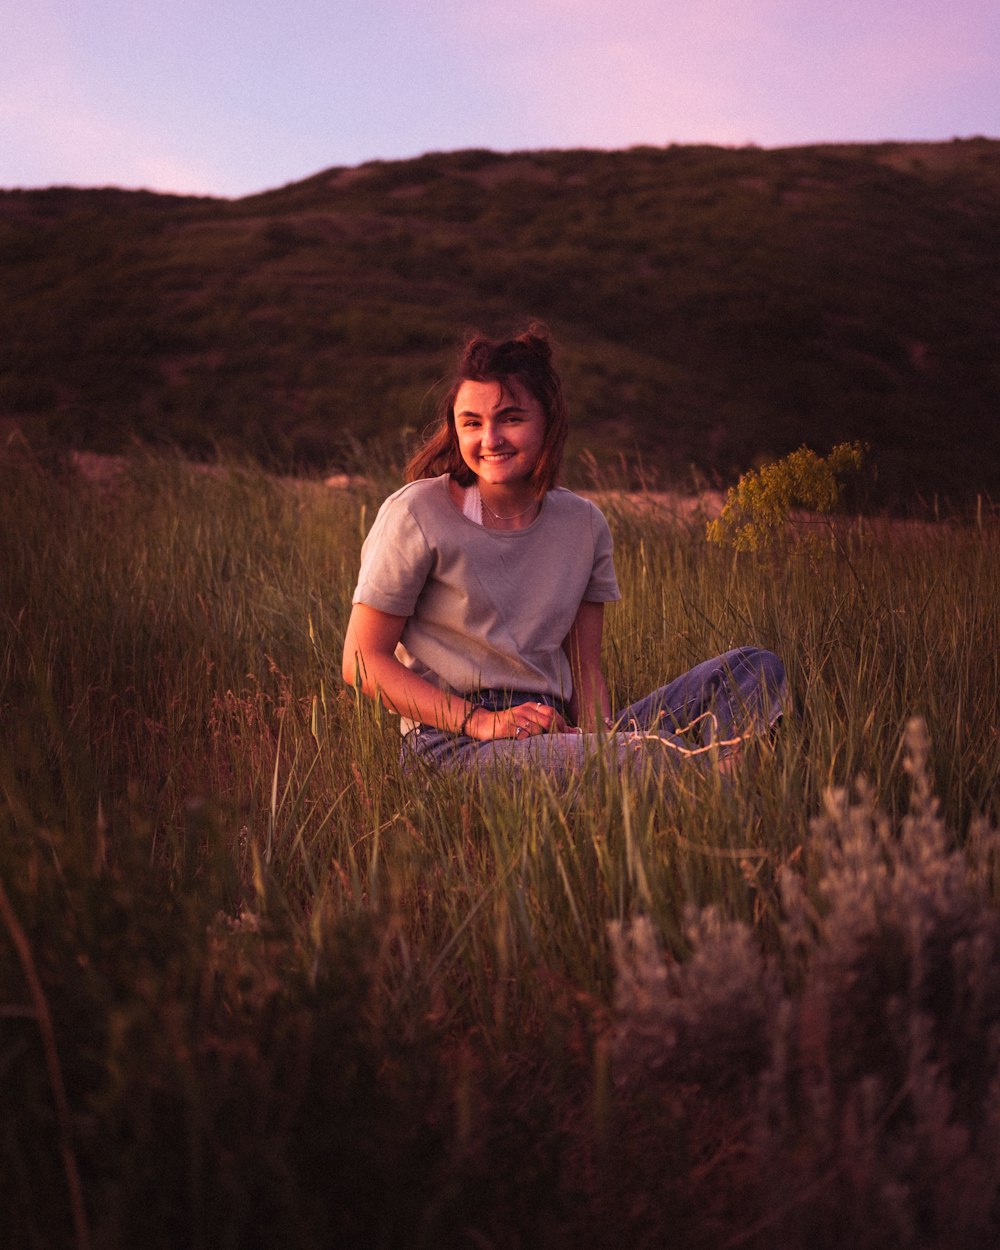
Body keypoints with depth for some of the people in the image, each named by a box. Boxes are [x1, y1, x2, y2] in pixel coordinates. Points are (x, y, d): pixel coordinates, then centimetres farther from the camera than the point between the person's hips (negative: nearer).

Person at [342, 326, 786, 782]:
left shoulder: (584, 525, 10)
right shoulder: (416, 514, -4)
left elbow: (584, 668, 12)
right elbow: (363, 661, -4)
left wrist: (598, 738, -12)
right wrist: (482, 722, -16)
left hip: (554, 734, 6)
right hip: (453, 747, -6)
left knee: (756, 669, -10)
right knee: (654, 751, -35)